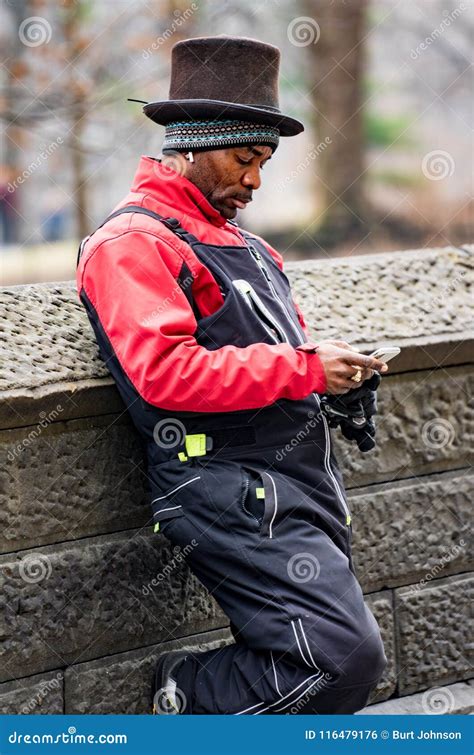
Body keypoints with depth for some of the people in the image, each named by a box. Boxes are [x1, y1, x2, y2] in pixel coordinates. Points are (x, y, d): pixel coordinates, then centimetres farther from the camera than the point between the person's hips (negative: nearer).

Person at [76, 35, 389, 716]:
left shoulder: (236, 239, 22)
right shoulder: (132, 243, -8)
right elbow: (165, 372, -22)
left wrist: (335, 365, 9)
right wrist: (304, 370, -19)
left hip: (306, 478, 10)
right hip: (232, 490, -10)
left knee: (319, 667, 10)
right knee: (346, 657, -18)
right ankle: (191, 692, 3)